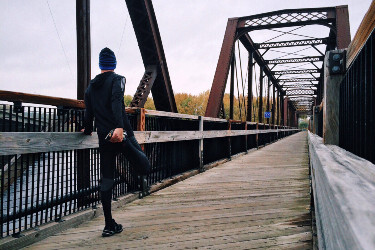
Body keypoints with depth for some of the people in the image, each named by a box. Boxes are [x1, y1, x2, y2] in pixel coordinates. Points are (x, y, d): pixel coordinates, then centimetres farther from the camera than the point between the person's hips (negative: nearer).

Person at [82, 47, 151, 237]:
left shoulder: (91, 86, 16)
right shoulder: (117, 79, 0)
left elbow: (88, 112, 19)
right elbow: (116, 102, -19)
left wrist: (87, 130, 36)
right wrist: (120, 127, -31)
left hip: (104, 139, 5)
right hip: (121, 134, -5)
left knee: (106, 181, 8)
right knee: (144, 168, 0)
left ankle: (109, 225, 11)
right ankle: (125, 144, -29)